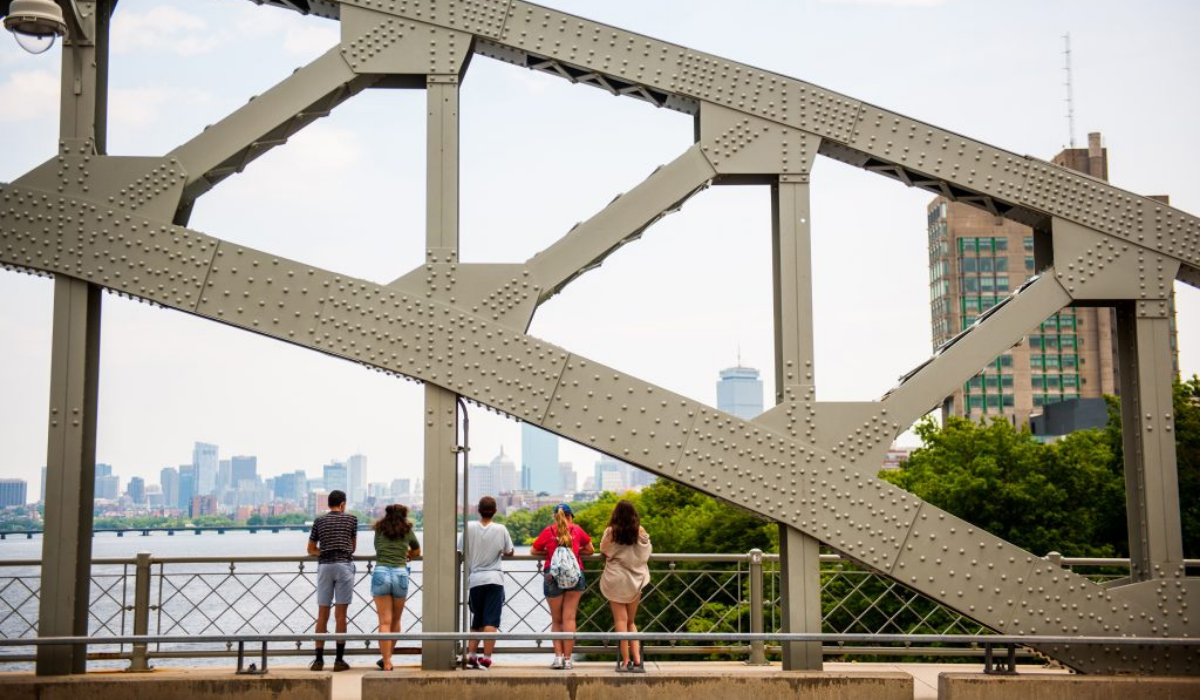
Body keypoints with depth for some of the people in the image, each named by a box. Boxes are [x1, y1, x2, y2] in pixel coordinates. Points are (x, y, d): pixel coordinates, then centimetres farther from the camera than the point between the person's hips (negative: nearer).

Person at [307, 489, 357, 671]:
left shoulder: (319, 521, 11)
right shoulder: (351, 519, 6)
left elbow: (311, 550, 15)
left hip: (325, 567, 2)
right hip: (344, 565, -2)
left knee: (322, 614, 6)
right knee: (341, 614, -2)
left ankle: (319, 659, 5)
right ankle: (339, 660, -1)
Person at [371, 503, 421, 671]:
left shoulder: (379, 531, 13)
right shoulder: (408, 531, 12)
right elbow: (417, 552, 28)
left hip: (381, 573, 0)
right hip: (400, 574, 0)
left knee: (385, 621, -2)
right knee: (396, 620, 16)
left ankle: (387, 663, -9)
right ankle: (387, 658, 26)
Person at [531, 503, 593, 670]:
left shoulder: (548, 531, 5)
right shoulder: (577, 529, 7)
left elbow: (533, 550, 10)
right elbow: (590, 549, 15)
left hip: (553, 576, 0)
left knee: (556, 620, 11)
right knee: (569, 618, 2)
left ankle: (558, 656, 2)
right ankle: (567, 659, 0)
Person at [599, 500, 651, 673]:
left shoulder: (611, 531, -11)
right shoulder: (640, 531, -5)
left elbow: (604, 552, 0)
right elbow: (646, 553, 6)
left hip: (616, 579, -2)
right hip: (635, 579, 3)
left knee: (621, 620, 2)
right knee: (631, 621, 13)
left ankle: (625, 661, -1)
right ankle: (637, 660, 4)